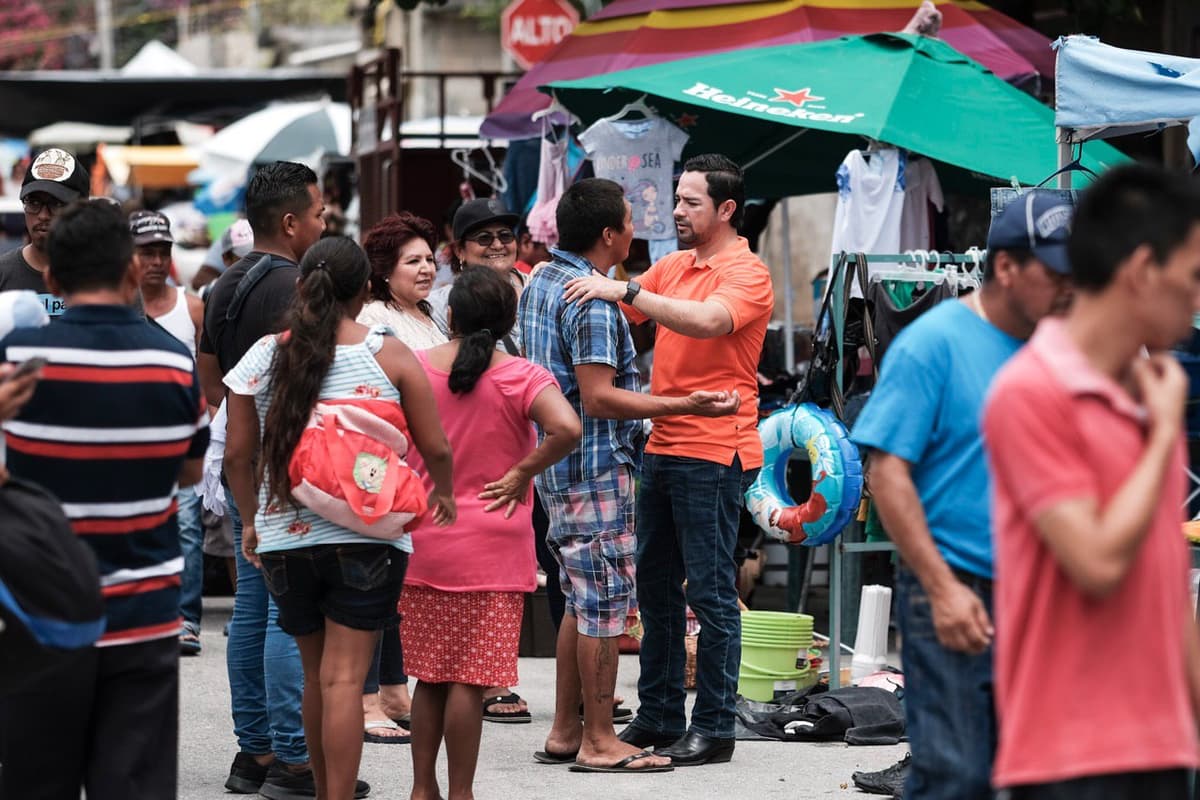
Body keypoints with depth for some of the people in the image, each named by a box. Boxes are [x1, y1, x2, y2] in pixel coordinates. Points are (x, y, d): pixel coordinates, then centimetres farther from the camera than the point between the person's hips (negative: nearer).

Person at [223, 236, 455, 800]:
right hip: (364, 536, -3)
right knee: (343, 678, -6)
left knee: (316, 674, 18)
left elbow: (236, 456, 5)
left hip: (284, 535, 3)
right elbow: (435, 448, -2)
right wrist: (443, 495, 19)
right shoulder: (389, 355, -4)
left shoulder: (263, 356, 2)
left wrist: (251, 520, 21)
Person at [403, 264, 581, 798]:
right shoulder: (521, 378, -8)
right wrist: (522, 473, -11)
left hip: (422, 546, 3)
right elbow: (566, 428, -24)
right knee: (469, 680, -1)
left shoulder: (413, 368, 1)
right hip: (491, 551, -3)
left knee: (429, 677, 13)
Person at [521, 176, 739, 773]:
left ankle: (565, 733, 19)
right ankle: (599, 742, 0)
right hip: (596, 468, -10)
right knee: (605, 603, -4)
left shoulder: (541, 283, 12)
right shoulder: (593, 302, -19)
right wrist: (686, 406, -24)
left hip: (556, 464, 10)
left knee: (582, 599, 16)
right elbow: (598, 398, -24)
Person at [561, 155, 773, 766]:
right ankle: (658, 716, 20)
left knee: (711, 592, -4)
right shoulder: (673, 267, 15)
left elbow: (707, 321, -28)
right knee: (655, 585, 12)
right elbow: (623, 310, 16)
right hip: (663, 448, 8)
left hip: (715, 452, -8)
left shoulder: (748, 275, -10)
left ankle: (714, 728, 1)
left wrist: (625, 290, -32)